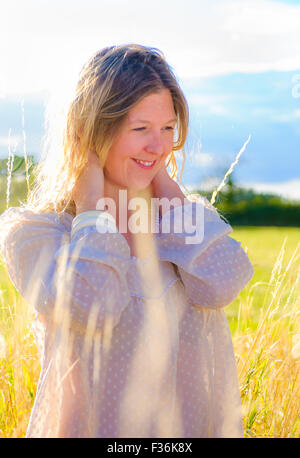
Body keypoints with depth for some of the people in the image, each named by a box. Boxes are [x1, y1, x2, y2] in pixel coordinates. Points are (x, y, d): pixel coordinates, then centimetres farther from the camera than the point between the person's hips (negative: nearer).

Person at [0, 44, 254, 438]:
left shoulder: (187, 213, 9)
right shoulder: (32, 230, -2)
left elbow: (220, 286, -10)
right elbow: (91, 308, -19)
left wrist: (163, 179, -2)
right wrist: (91, 197, -7)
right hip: (92, 426, -2)